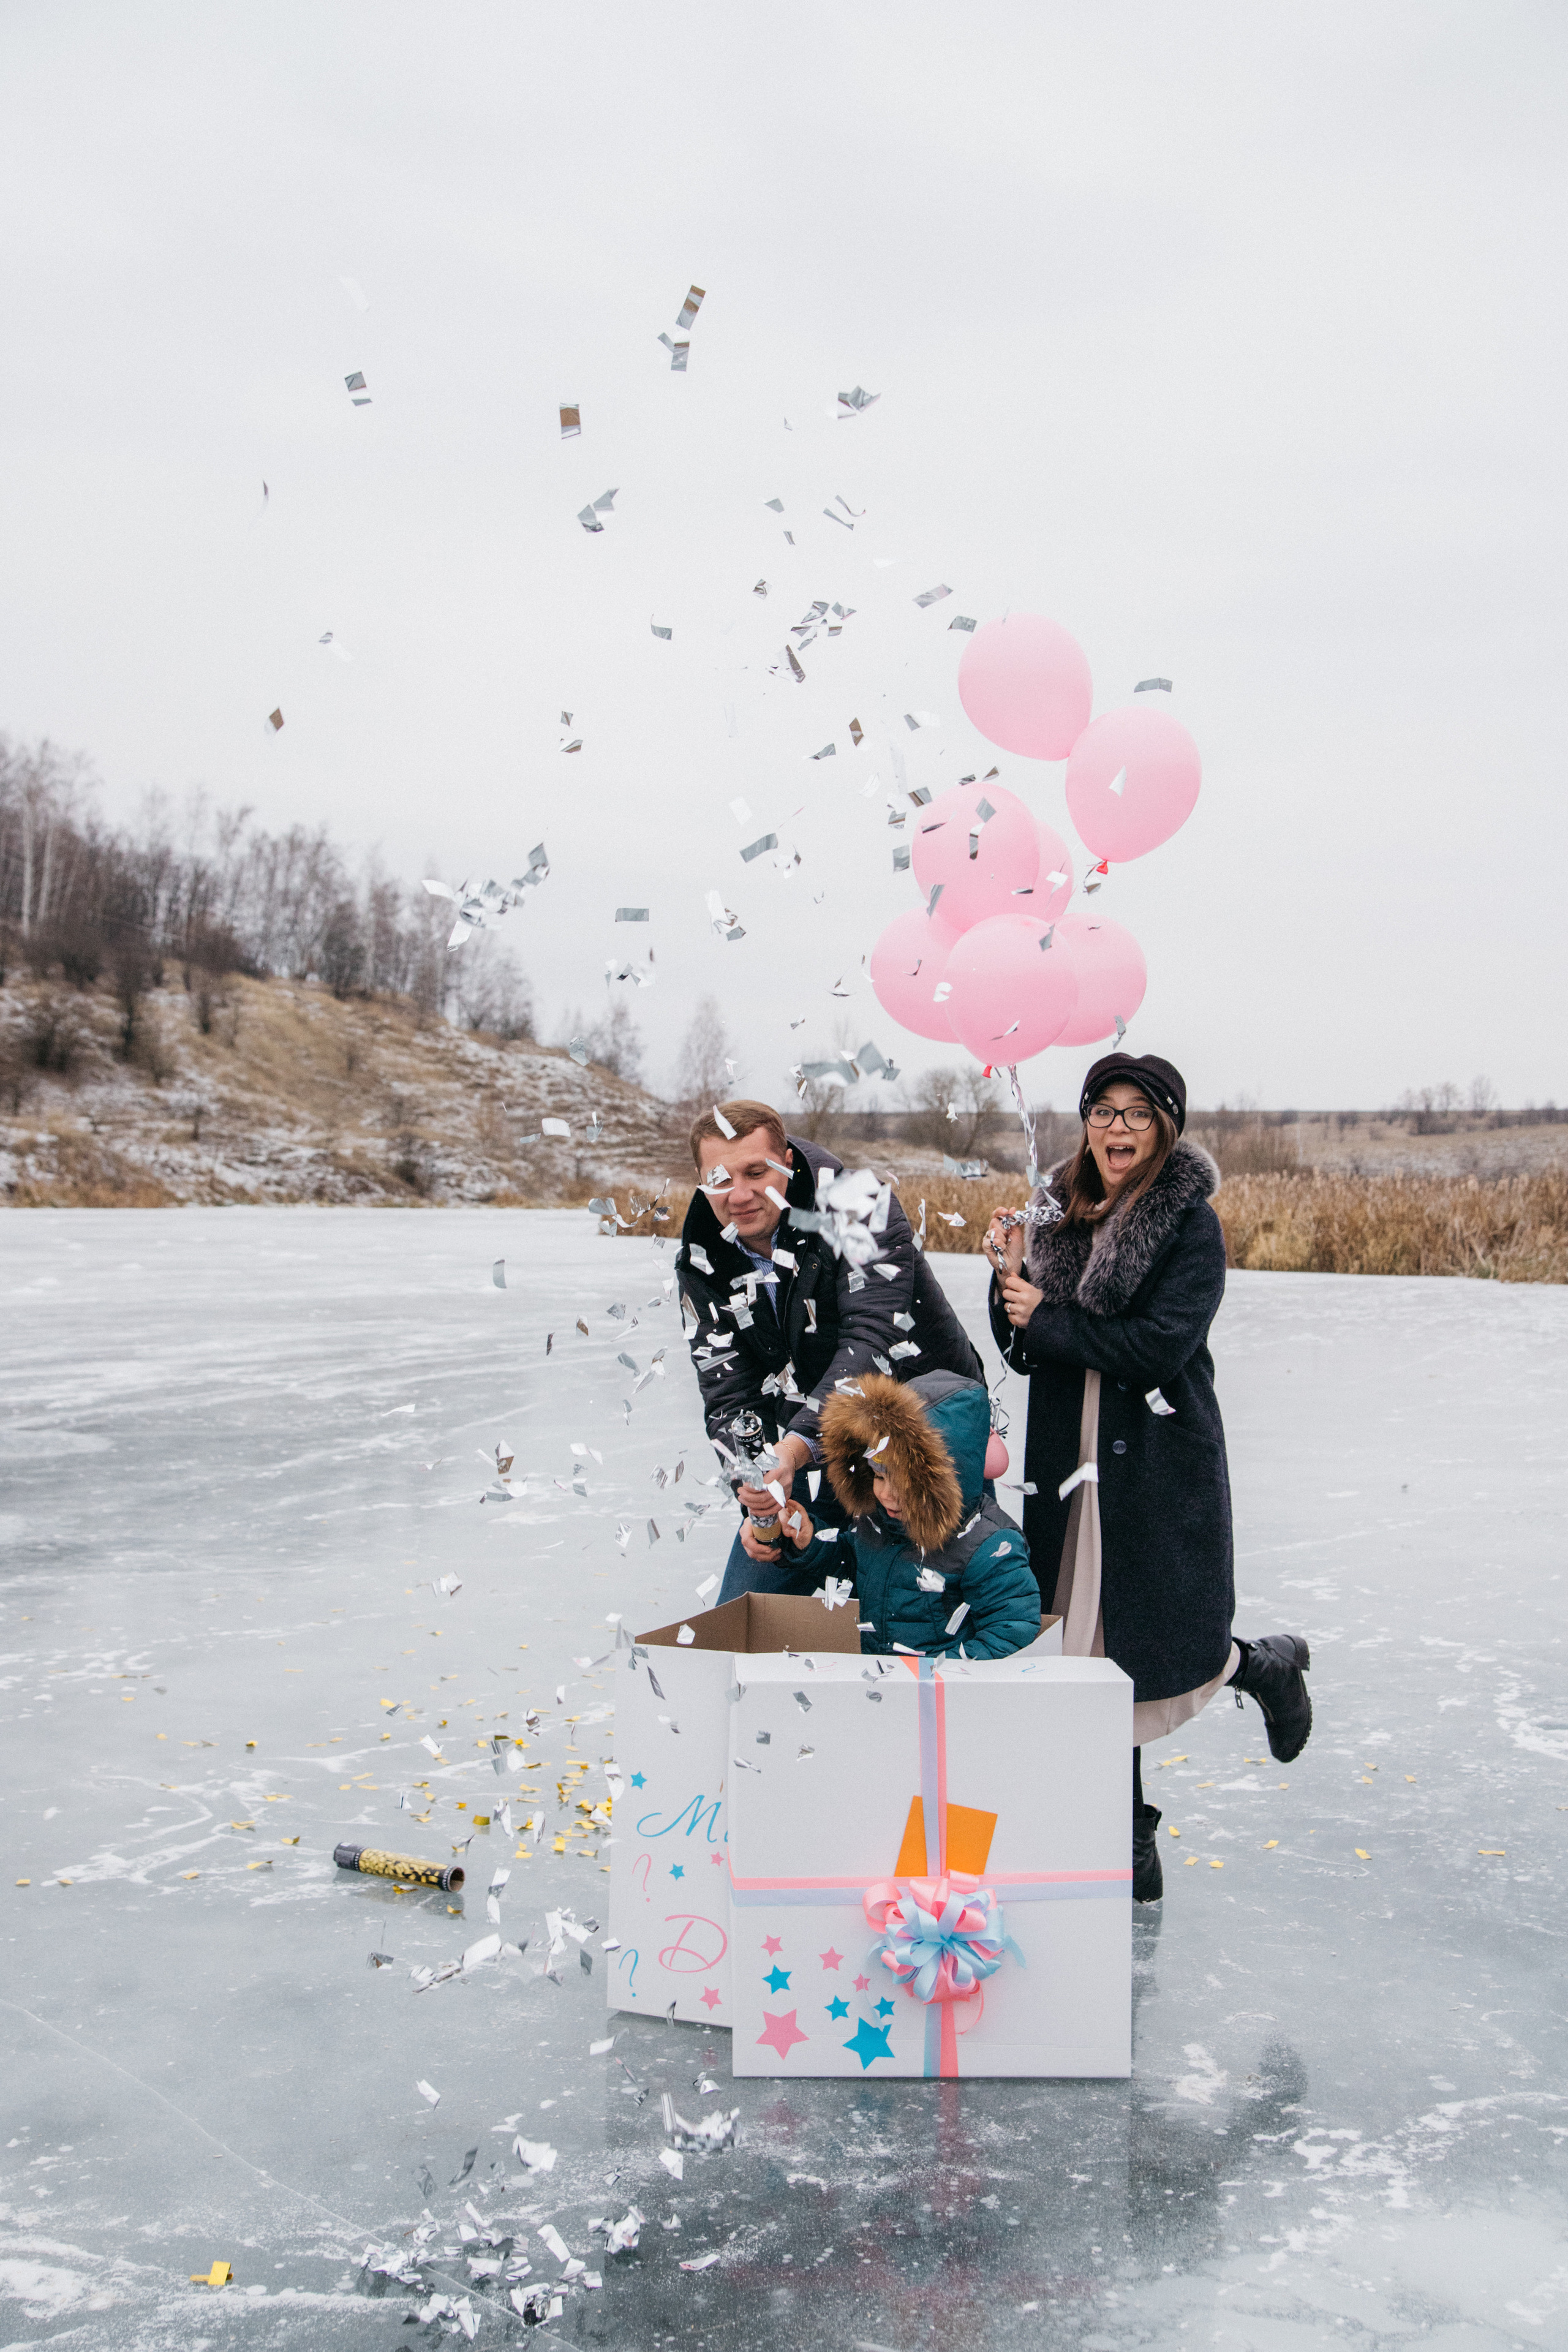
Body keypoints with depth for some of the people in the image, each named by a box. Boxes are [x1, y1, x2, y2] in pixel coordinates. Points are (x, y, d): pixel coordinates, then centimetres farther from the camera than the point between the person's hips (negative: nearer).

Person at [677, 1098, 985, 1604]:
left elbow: (872, 1341, -30)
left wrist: (794, 1448, -43)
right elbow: (728, 1396, -5)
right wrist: (756, 1493, -24)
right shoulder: (701, 1264, -4)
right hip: (805, 1454, 5)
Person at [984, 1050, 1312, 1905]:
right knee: (1097, 1657, 8)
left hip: (1161, 1465, -5)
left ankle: (1266, 1666, 35)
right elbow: (1025, 1352, 8)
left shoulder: (1191, 1224, -8)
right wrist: (1010, 1276, -9)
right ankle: (1131, 1853, 20)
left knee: (1164, 1654, 1)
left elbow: (1158, 1347, -19)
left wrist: (1048, 1317, -13)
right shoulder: (1057, 1212, 8)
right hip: (1071, 1462, 5)